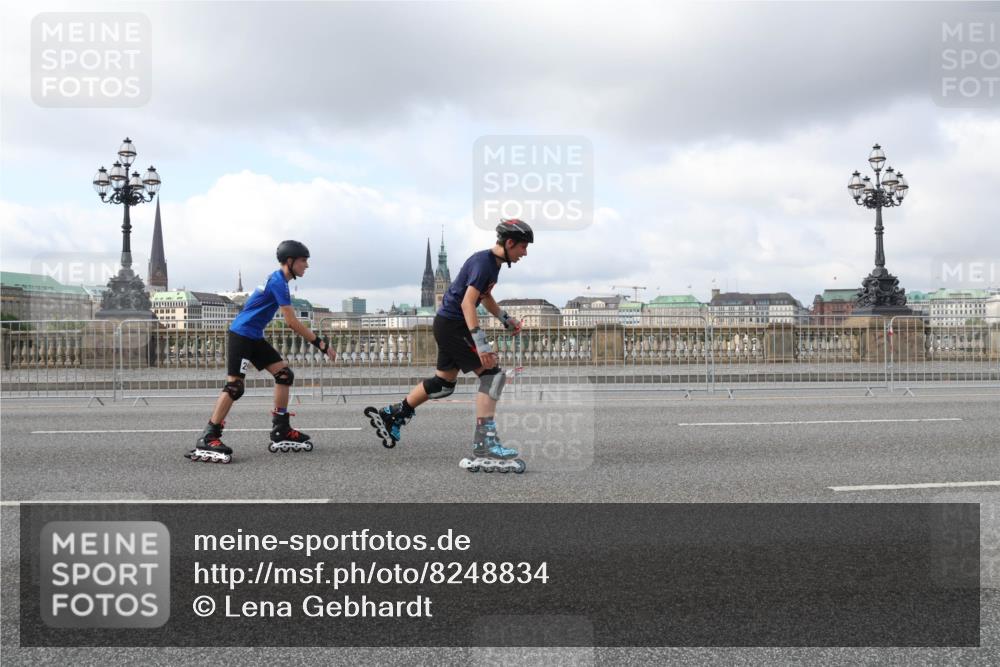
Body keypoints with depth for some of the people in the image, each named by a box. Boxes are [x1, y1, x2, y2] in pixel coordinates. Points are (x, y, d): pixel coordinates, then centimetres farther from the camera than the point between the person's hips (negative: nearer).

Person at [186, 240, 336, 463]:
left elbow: (290, 321, 19)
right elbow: (292, 323, -20)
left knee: (285, 374, 6)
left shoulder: (277, 280, 14)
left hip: (254, 338, 10)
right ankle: (207, 440, -12)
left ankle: (281, 432, 10)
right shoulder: (278, 281, -17)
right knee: (235, 385, -14)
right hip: (241, 336, -10)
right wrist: (321, 344, -18)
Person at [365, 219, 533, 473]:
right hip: (452, 324, -10)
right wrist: (481, 343, -33)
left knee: (444, 382, 18)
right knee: (492, 374, -15)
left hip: (448, 324, 10)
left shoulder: (493, 262, 11)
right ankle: (484, 447, -19)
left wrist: (505, 319, 18)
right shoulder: (483, 262, -19)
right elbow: (467, 303, -28)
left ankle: (391, 415, 30)